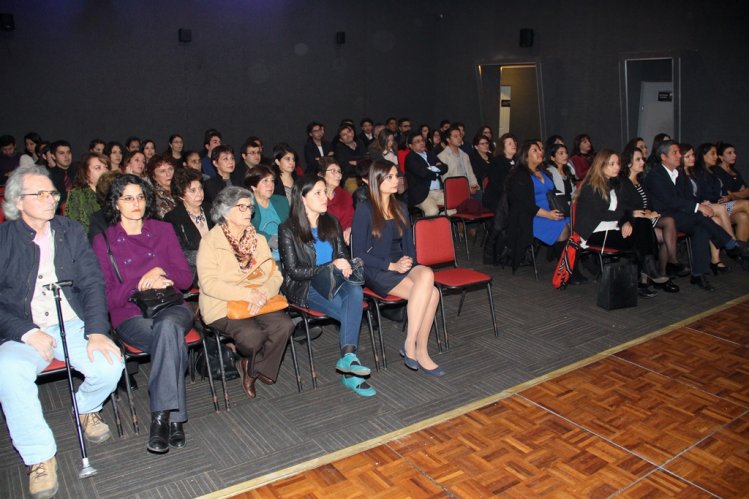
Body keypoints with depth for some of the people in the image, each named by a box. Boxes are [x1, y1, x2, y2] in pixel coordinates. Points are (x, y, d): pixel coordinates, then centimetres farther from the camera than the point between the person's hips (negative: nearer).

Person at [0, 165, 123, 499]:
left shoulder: (70, 231, 9)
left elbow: (92, 283, 2)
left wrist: (96, 331, -11)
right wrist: (27, 333, -17)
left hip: (73, 325, 2)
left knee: (110, 366, -24)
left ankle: (86, 408, 14)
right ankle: (40, 457, -12)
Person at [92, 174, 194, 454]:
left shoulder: (163, 230, 14)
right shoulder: (103, 241, 9)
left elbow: (186, 279, 9)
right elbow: (106, 296, 2)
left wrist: (161, 272, -10)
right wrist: (141, 285, -13)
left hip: (171, 308, 2)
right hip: (131, 316, -1)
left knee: (168, 326, -36)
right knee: (173, 340, -34)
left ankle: (160, 417, -34)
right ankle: (174, 419, -32)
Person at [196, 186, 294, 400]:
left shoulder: (258, 240, 14)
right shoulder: (211, 241, -4)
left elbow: (275, 275, 5)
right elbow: (209, 283, -15)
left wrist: (263, 293, -18)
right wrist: (247, 294, -23)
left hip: (259, 302, 5)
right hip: (223, 305, -5)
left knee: (284, 325, -24)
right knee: (253, 335, -31)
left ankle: (257, 368, 3)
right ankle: (250, 363, 8)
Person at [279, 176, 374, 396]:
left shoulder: (331, 223, 14)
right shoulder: (288, 230, -2)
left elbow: (343, 255, 21)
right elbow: (294, 271, -7)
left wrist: (344, 267, -5)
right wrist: (331, 266, -15)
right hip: (305, 289, -4)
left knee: (355, 291, -32)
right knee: (352, 313, -29)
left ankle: (348, 356, -38)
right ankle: (350, 374, -22)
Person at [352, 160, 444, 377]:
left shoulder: (400, 208, 16)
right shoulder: (364, 210, -4)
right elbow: (358, 253, -8)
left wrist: (409, 260, -3)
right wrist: (391, 265, -17)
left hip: (401, 267, 6)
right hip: (376, 272, -6)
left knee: (426, 273, -29)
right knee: (429, 292, -28)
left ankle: (419, 350, -21)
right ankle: (412, 347, -17)